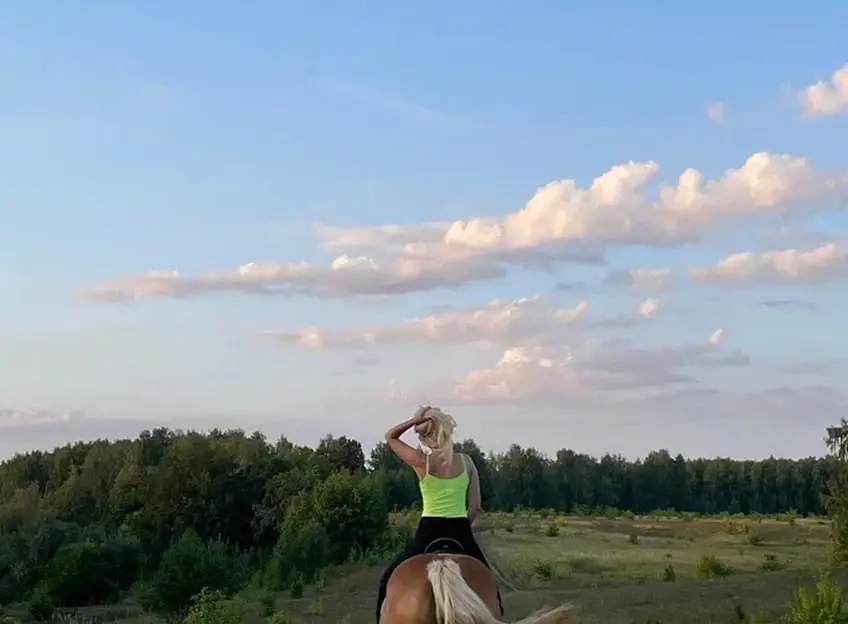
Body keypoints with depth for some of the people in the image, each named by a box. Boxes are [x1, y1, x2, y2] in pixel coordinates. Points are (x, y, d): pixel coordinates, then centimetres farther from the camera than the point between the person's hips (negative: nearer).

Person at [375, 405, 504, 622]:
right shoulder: (466, 461, 0)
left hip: (429, 532, -2)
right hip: (461, 533, 2)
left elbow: (390, 436, 8)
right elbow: (475, 507, 1)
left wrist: (415, 420, -5)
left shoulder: (422, 461, -7)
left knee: (390, 579, 16)